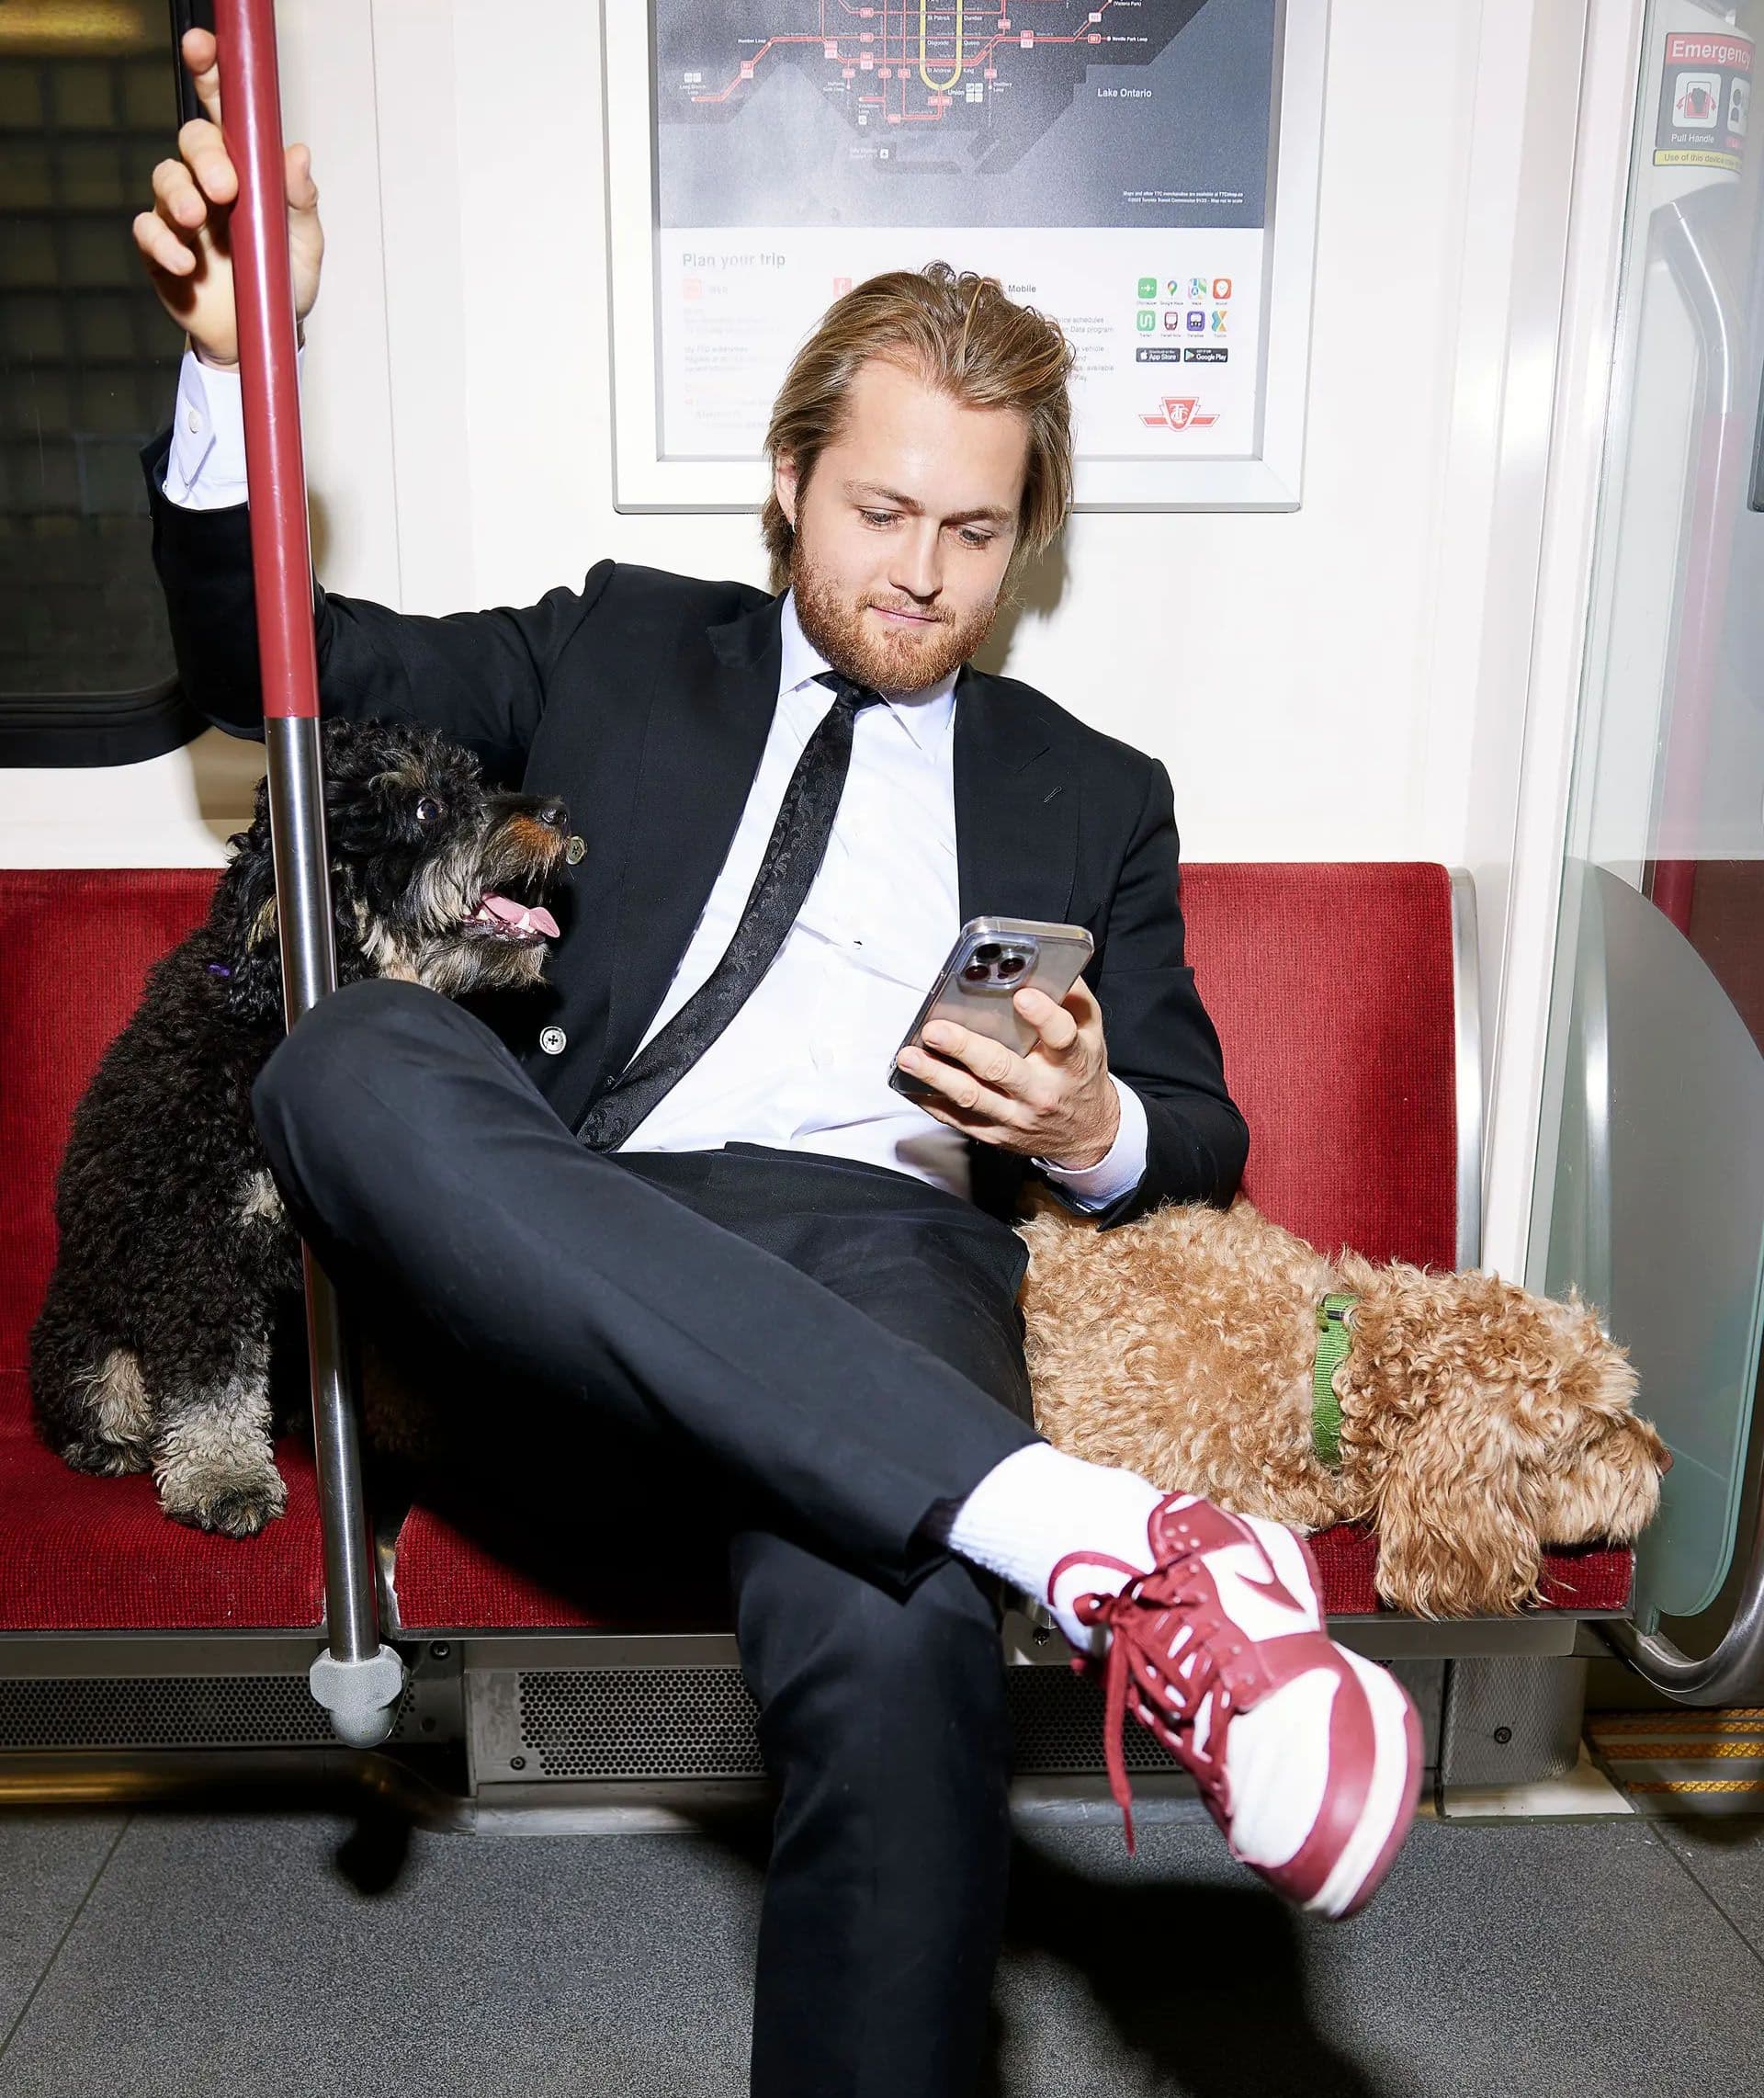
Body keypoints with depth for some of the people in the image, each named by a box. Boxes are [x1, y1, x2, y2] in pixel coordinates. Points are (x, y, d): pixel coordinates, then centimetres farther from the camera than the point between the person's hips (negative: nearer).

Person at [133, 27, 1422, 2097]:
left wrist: (1097, 1129, -4)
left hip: (879, 1247, -1)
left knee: (893, 1652, -36)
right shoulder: (623, 645, 22)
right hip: (557, 1248, 2)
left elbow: (1200, 1137, 22)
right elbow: (267, 664, 22)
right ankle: (1086, 1533, -39)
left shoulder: (1094, 795, 22)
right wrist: (239, 361, 4)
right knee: (350, 1058, -34)